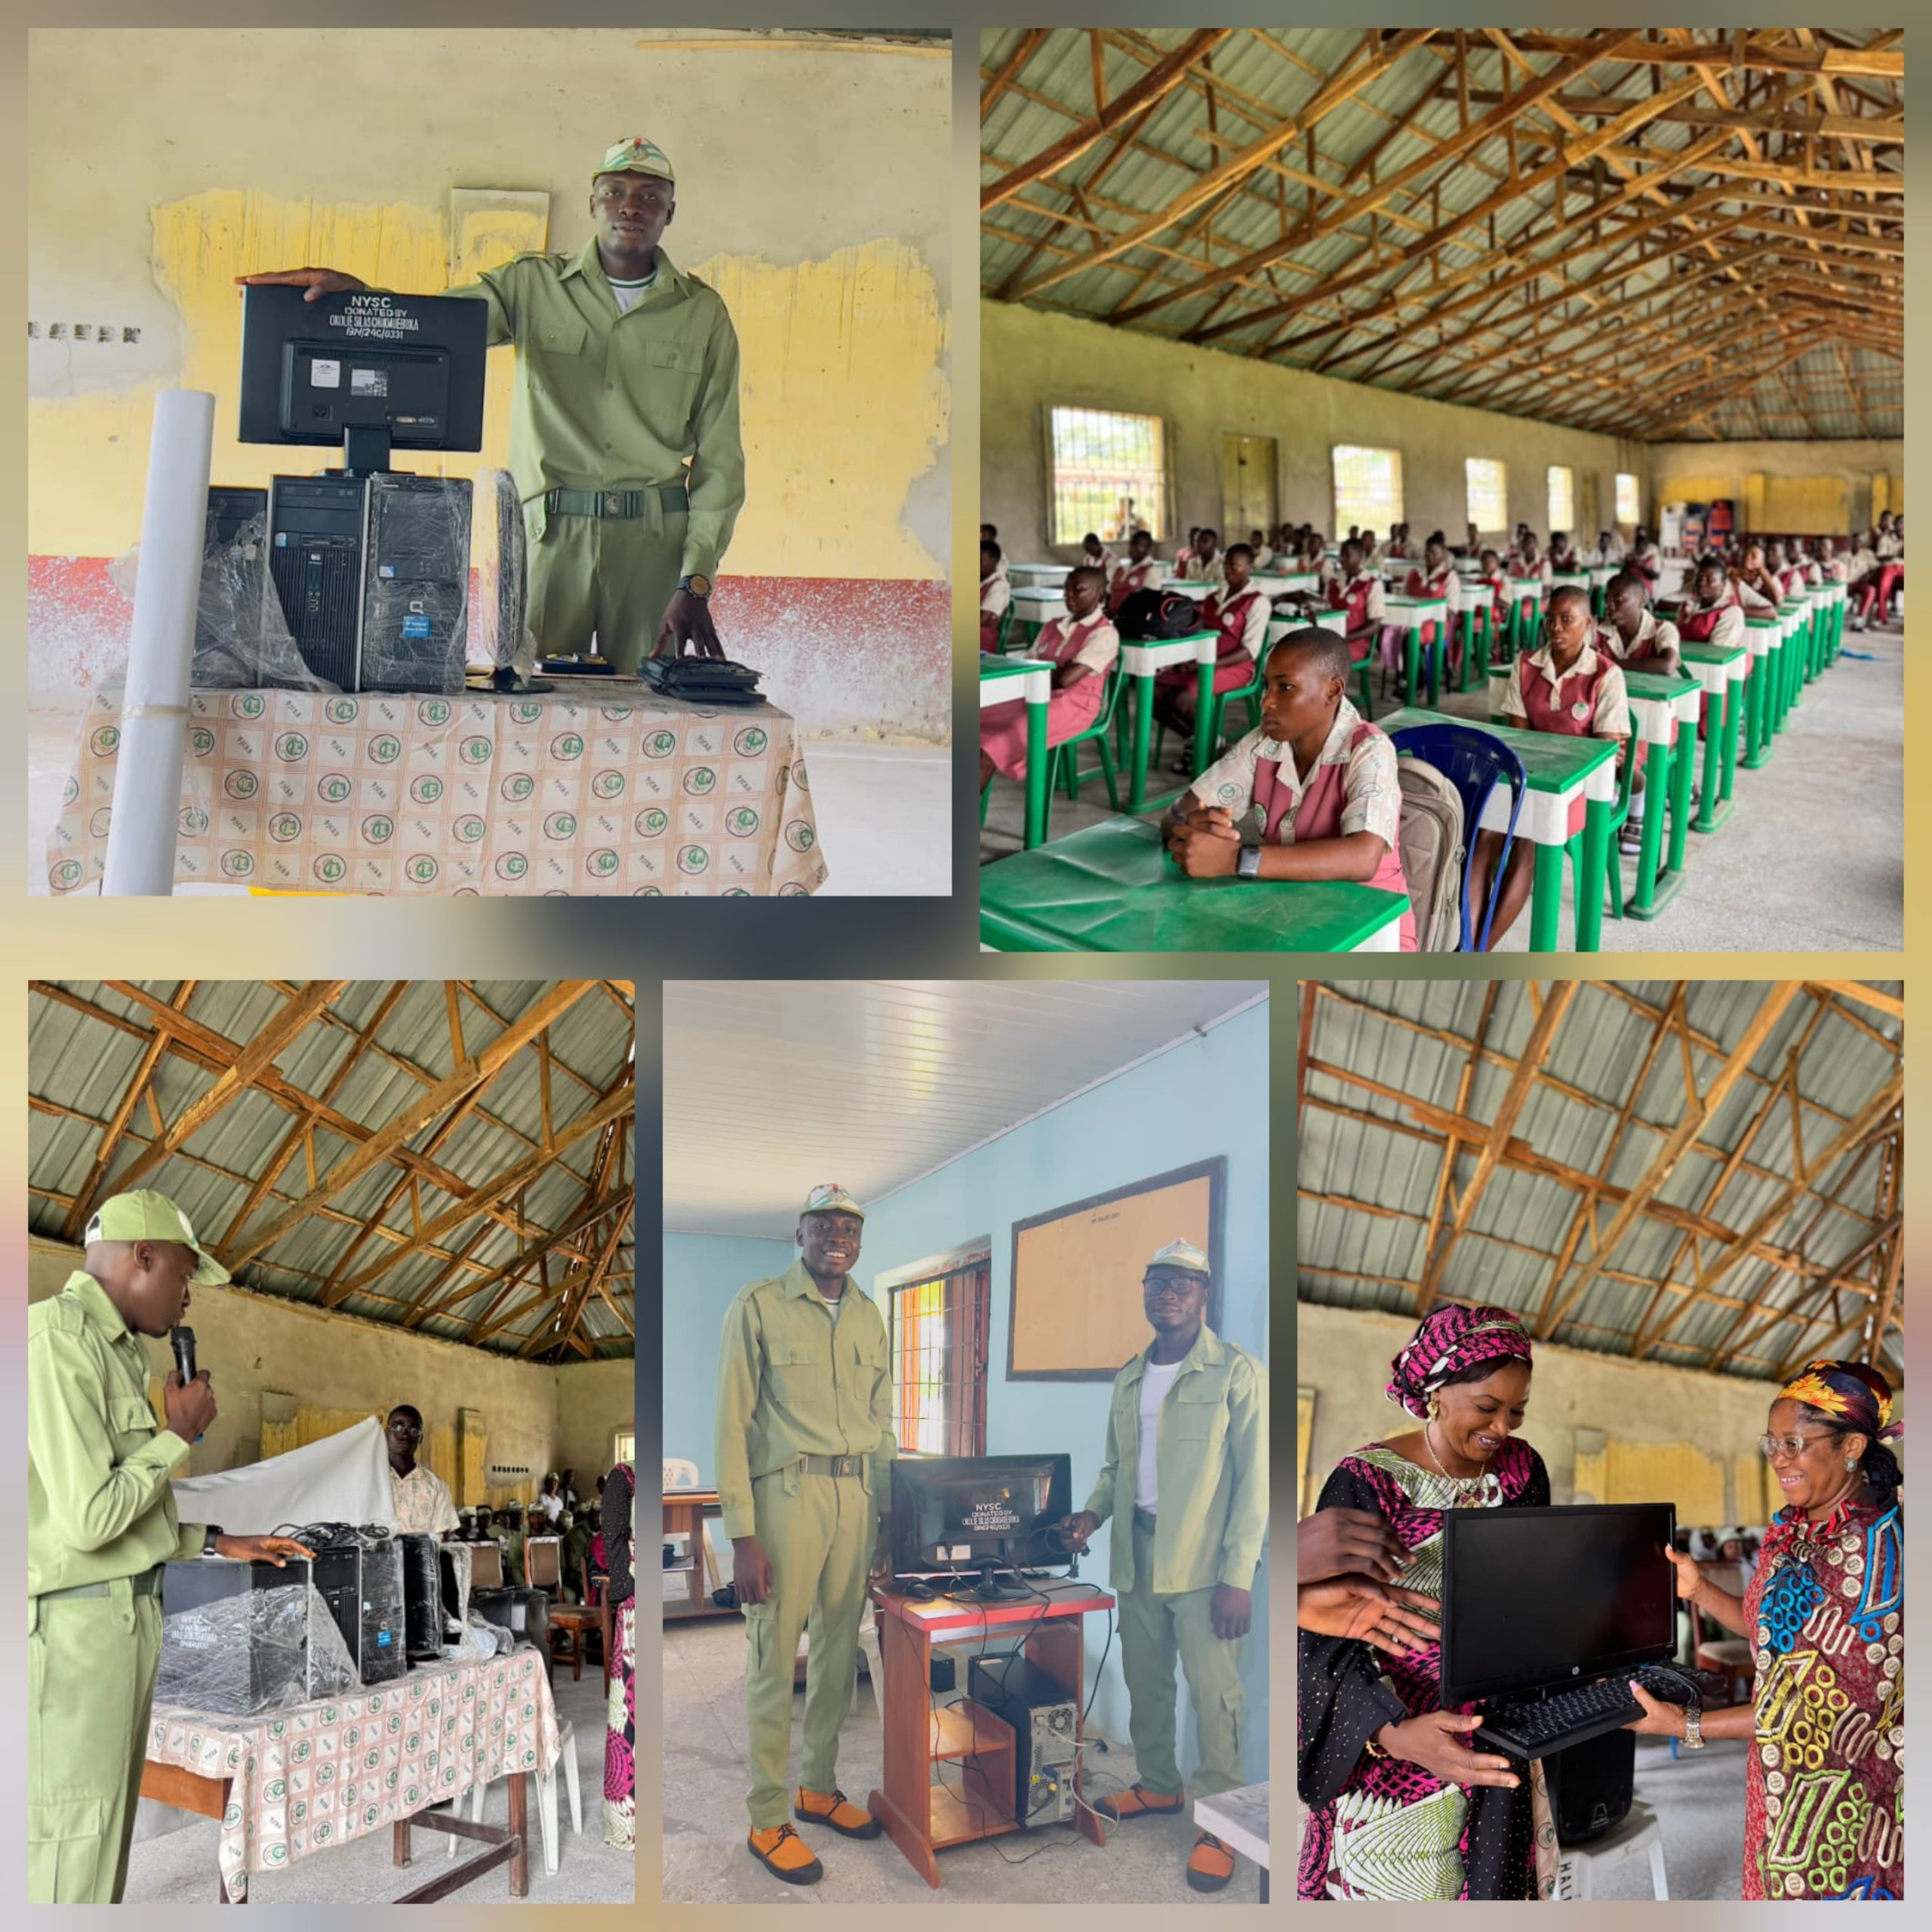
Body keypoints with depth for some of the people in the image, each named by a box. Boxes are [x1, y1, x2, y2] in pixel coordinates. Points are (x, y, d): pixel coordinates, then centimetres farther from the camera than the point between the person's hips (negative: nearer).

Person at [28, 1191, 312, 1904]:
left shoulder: (113, 1346, 15)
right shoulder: (58, 1339, -17)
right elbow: (88, 1517, -21)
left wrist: (218, 1542, 19)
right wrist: (180, 1433, -9)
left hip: (124, 1613, 10)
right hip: (73, 1623, -10)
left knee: (106, 1835, 14)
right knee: (70, 1848, -4)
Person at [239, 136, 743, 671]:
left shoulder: (703, 312, 8)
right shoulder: (533, 285, 8)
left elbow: (719, 457, 5)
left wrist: (696, 581, -3)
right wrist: (355, 292, -29)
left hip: (654, 538, 0)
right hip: (550, 529, 0)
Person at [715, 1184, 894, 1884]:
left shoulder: (869, 1316, 11)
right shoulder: (757, 1306, -6)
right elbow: (732, 1423, -8)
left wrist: (888, 1518, 13)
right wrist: (742, 1536, -13)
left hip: (856, 1494, 6)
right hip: (787, 1492, -5)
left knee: (839, 1649, 14)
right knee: (774, 1657, 1)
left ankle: (819, 1788, 31)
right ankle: (767, 1822, 12)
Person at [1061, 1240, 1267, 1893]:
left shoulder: (1236, 1372, -7)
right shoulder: (1129, 1379, 11)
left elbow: (1253, 1479, -10)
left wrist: (1238, 1577, -15)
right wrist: (1094, 1512, 0)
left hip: (1203, 1563, -6)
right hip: (1136, 1556, 6)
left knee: (1213, 1694, -4)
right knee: (1144, 1684, 15)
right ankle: (1158, 1786, 33)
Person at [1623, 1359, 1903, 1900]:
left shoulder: (1877, 1550, -24)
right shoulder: (1791, 1530, 2)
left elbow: (1829, 1712, -25)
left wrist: (1686, 1726, -24)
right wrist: (1699, 1589, -3)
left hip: (1843, 1793, -7)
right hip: (1779, 1777, 7)